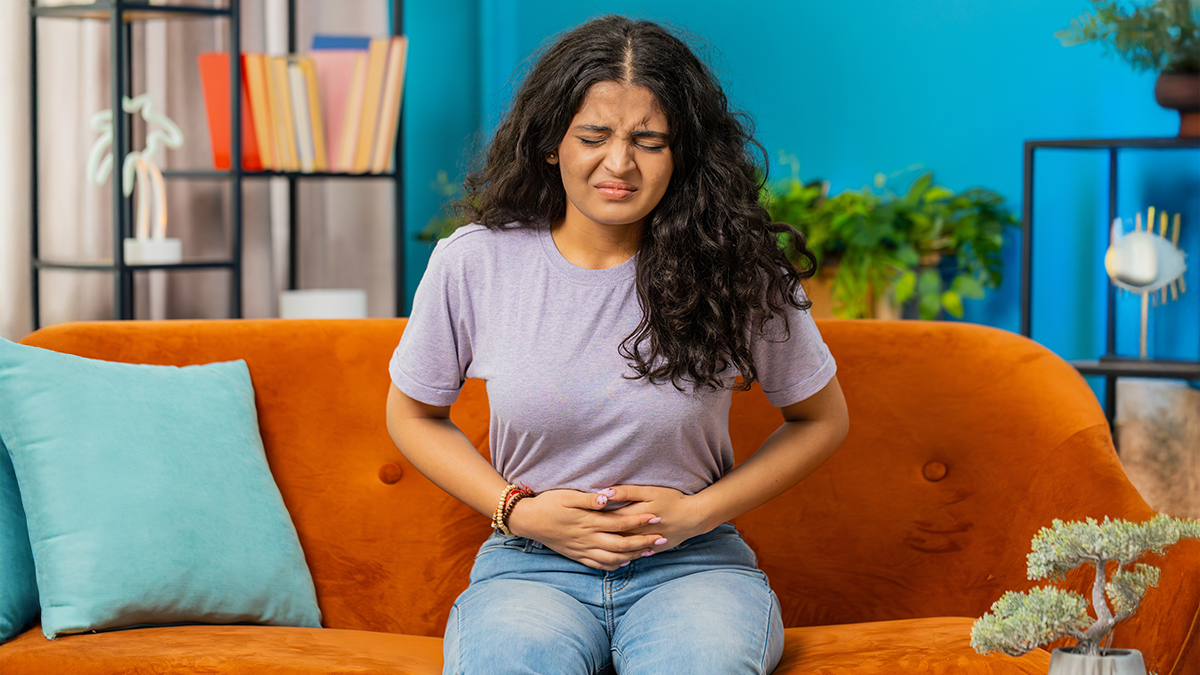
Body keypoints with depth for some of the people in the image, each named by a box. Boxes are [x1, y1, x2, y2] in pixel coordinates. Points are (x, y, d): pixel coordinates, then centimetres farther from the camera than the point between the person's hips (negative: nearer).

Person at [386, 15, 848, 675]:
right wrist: (519, 510, -3)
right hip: (529, 565, 0)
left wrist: (697, 512, -4)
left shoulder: (735, 272, -5)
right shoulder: (473, 263, -4)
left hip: (692, 565, 0)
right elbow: (413, 414, 12)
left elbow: (820, 419, 9)